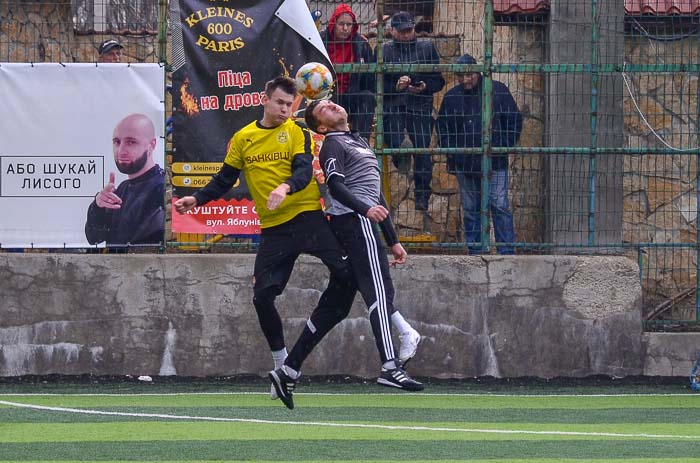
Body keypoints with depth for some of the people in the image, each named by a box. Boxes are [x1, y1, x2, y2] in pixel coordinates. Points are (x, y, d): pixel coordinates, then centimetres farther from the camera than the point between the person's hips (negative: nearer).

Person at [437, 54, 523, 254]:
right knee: (471, 210, 6)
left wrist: (504, 147, -2)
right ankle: (474, 252, 10)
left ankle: (506, 251, -7)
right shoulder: (451, 97, 9)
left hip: (494, 163, -3)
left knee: (500, 207, -8)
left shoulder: (498, 91, 2)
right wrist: (451, 153, 5)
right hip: (464, 165, 3)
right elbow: (442, 127, 17)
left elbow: (515, 121, 6)